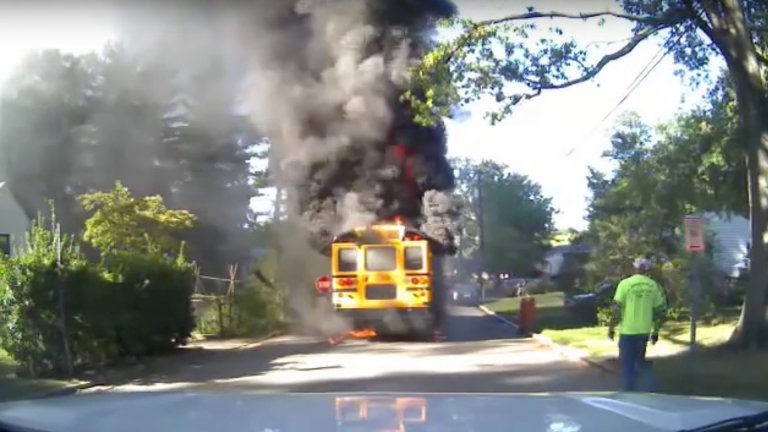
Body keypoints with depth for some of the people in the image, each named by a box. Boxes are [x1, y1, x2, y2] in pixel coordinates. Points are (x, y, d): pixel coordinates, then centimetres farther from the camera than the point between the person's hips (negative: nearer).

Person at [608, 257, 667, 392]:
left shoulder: (625, 283, -9)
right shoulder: (653, 285, 4)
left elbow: (617, 308, -11)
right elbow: (660, 310, 7)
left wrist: (611, 328, 0)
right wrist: (656, 331, 15)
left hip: (628, 330, -5)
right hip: (645, 330, 5)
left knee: (627, 363, 5)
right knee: (640, 359, 23)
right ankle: (650, 386, 12)